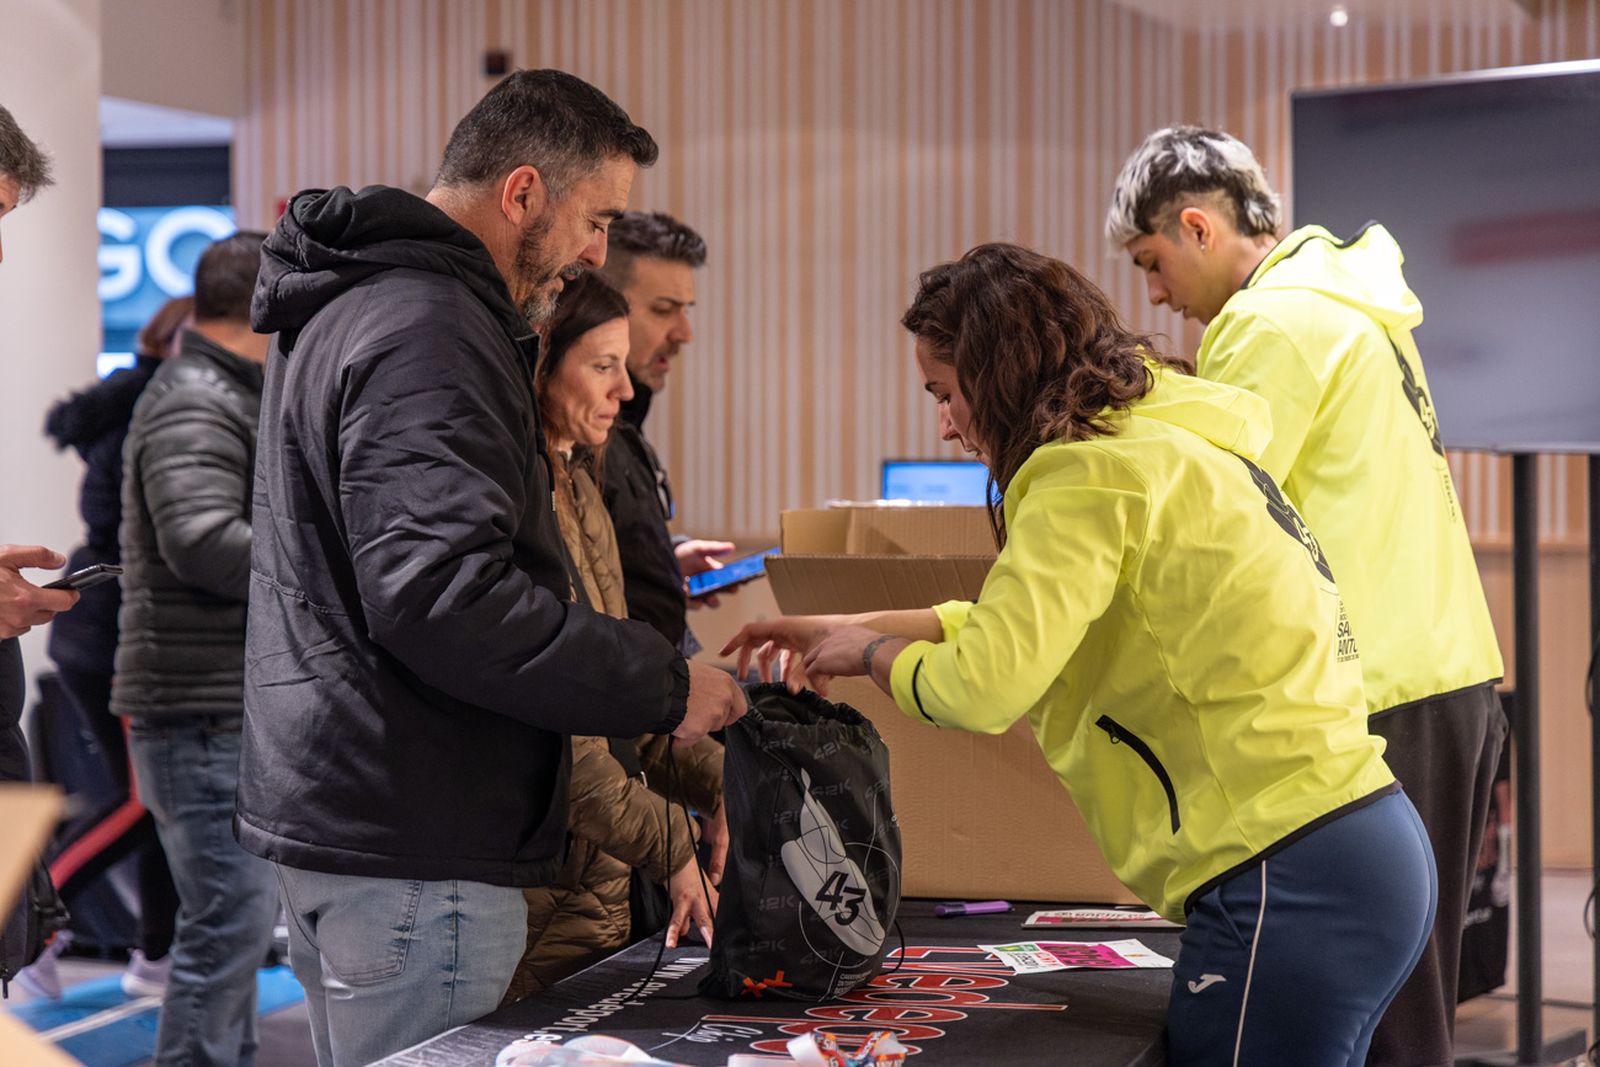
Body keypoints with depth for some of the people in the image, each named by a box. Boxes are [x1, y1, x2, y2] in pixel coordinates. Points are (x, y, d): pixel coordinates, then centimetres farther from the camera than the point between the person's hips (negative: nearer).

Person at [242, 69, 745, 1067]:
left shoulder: (349, 308, 18)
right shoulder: (426, 332, -18)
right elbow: (441, 598, -28)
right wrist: (661, 686, -20)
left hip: (325, 805, 11)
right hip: (413, 847, -11)